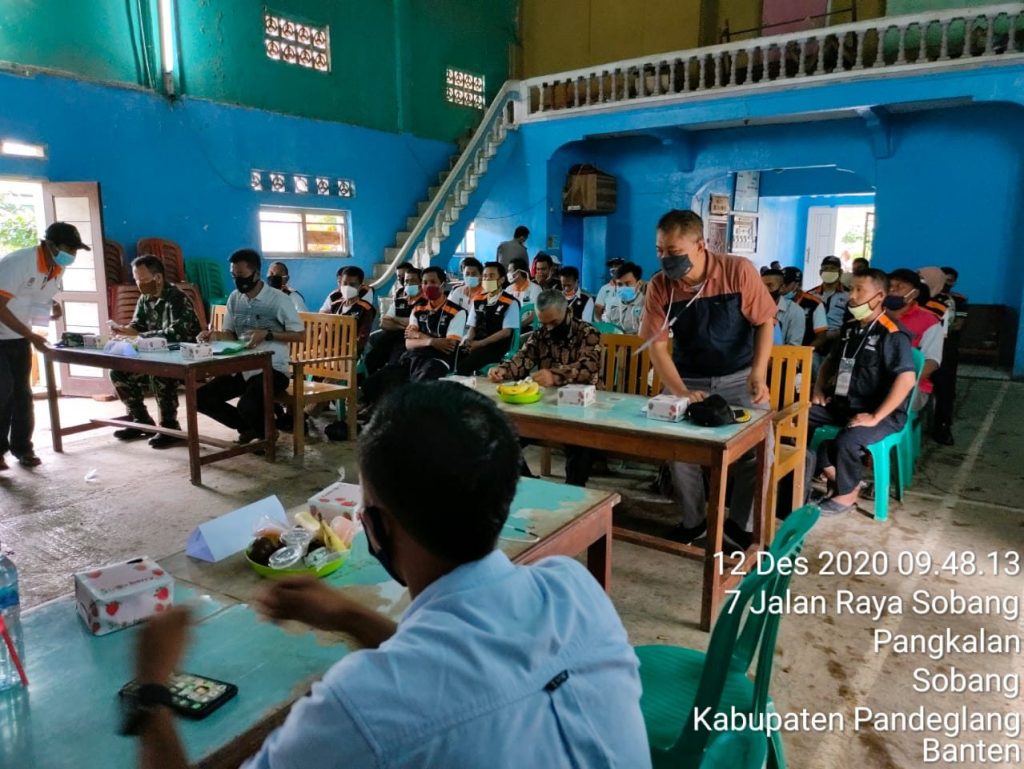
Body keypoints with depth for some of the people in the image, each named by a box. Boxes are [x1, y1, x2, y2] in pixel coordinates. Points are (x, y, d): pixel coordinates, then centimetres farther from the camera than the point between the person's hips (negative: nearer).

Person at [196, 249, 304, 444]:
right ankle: (249, 427, 14)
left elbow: (300, 334, -9)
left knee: (247, 406, -30)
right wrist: (215, 335, -10)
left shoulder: (278, 299, -11)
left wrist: (267, 334, -20)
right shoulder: (234, 298, 7)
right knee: (201, 398, -5)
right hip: (242, 368, 7)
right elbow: (231, 334, 13)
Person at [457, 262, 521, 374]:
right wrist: (467, 340, -7)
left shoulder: (510, 303, -3)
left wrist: (480, 343, -14)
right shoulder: (478, 300, 16)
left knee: (463, 365, -31)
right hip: (475, 345, 6)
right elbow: (473, 327, 16)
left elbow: (506, 332, -8)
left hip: (496, 348, -5)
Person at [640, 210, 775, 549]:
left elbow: (764, 322, -9)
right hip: (690, 380, 1)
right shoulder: (659, 287, -14)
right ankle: (694, 519, 14)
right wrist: (680, 392, -24)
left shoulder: (738, 270, -18)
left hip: (739, 376, -1)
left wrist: (758, 373, -22)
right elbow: (657, 345, -11)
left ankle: (741, 524, 11)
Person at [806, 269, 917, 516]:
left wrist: (875, 417, -27)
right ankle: (831, 473, 2)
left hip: (883, 413, -8)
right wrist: (819, 390, 8)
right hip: (842, 404, 8)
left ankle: (846, 493, -4)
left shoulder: (891, 334, -16)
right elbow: (831, 361, 25)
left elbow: (907, 379, -25)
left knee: (846, 440, -34)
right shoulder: (850, 327, 10)